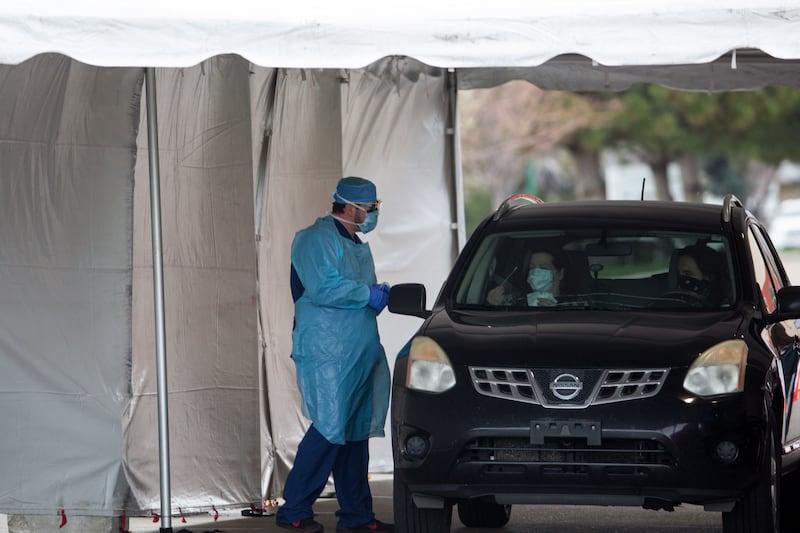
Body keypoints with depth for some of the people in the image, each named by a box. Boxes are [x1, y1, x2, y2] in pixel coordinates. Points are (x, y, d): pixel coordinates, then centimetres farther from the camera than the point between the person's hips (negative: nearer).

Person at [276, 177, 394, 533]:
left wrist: (379, 295, 9)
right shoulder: (316, 239, -8)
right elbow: (323, 288, -21)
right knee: (330, 430, -12)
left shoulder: (356, 246, 23)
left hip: (359, 353, 10)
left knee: (356, 433, 9)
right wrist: (368, 294, -13)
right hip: (327, 355, -10)